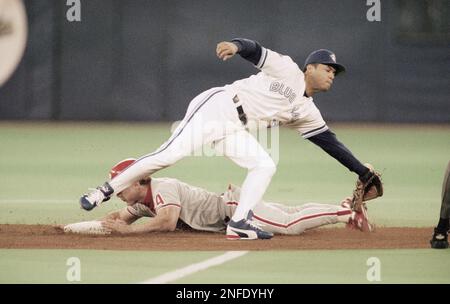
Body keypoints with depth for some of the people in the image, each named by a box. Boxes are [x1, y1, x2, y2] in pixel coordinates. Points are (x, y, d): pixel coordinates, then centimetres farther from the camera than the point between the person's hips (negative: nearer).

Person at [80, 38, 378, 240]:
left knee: (265, 166, -9)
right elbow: (255, 50, -13)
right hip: (216, 107, -7)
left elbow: (331, 141, 18)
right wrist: (236, 45, -37)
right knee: (169, 154, -17)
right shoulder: (287, 70, -2)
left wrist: (362, 171, 15)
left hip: (234, 129, 7)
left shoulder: (307, 111, 15)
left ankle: (239, 223, -11)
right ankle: (106, 191, -10)